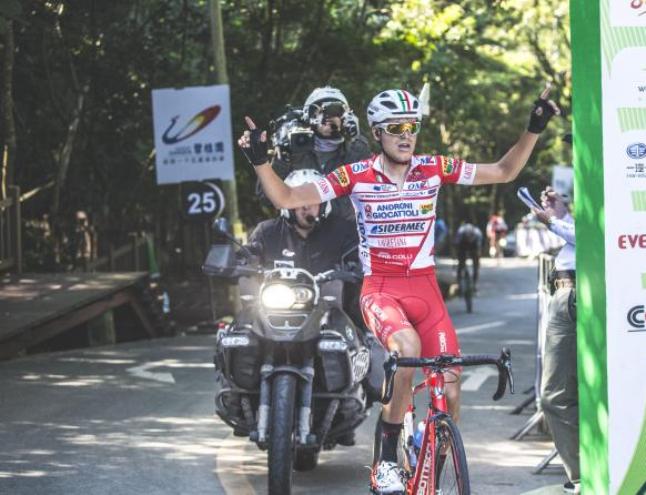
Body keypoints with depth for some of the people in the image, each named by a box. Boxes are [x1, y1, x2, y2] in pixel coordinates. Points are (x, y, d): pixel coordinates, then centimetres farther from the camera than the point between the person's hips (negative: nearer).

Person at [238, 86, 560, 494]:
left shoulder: (434, 169, 0)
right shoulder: (357, 176, -5)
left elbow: (505, 172, 7)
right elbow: (286, 198, -5)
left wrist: (535, 130, -3)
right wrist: (260, 159, -19)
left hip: (425, 290, 3)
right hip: (380, 290, -3)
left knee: (449, 394, -6)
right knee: (408, 347, -36)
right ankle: (386, 461, -24)